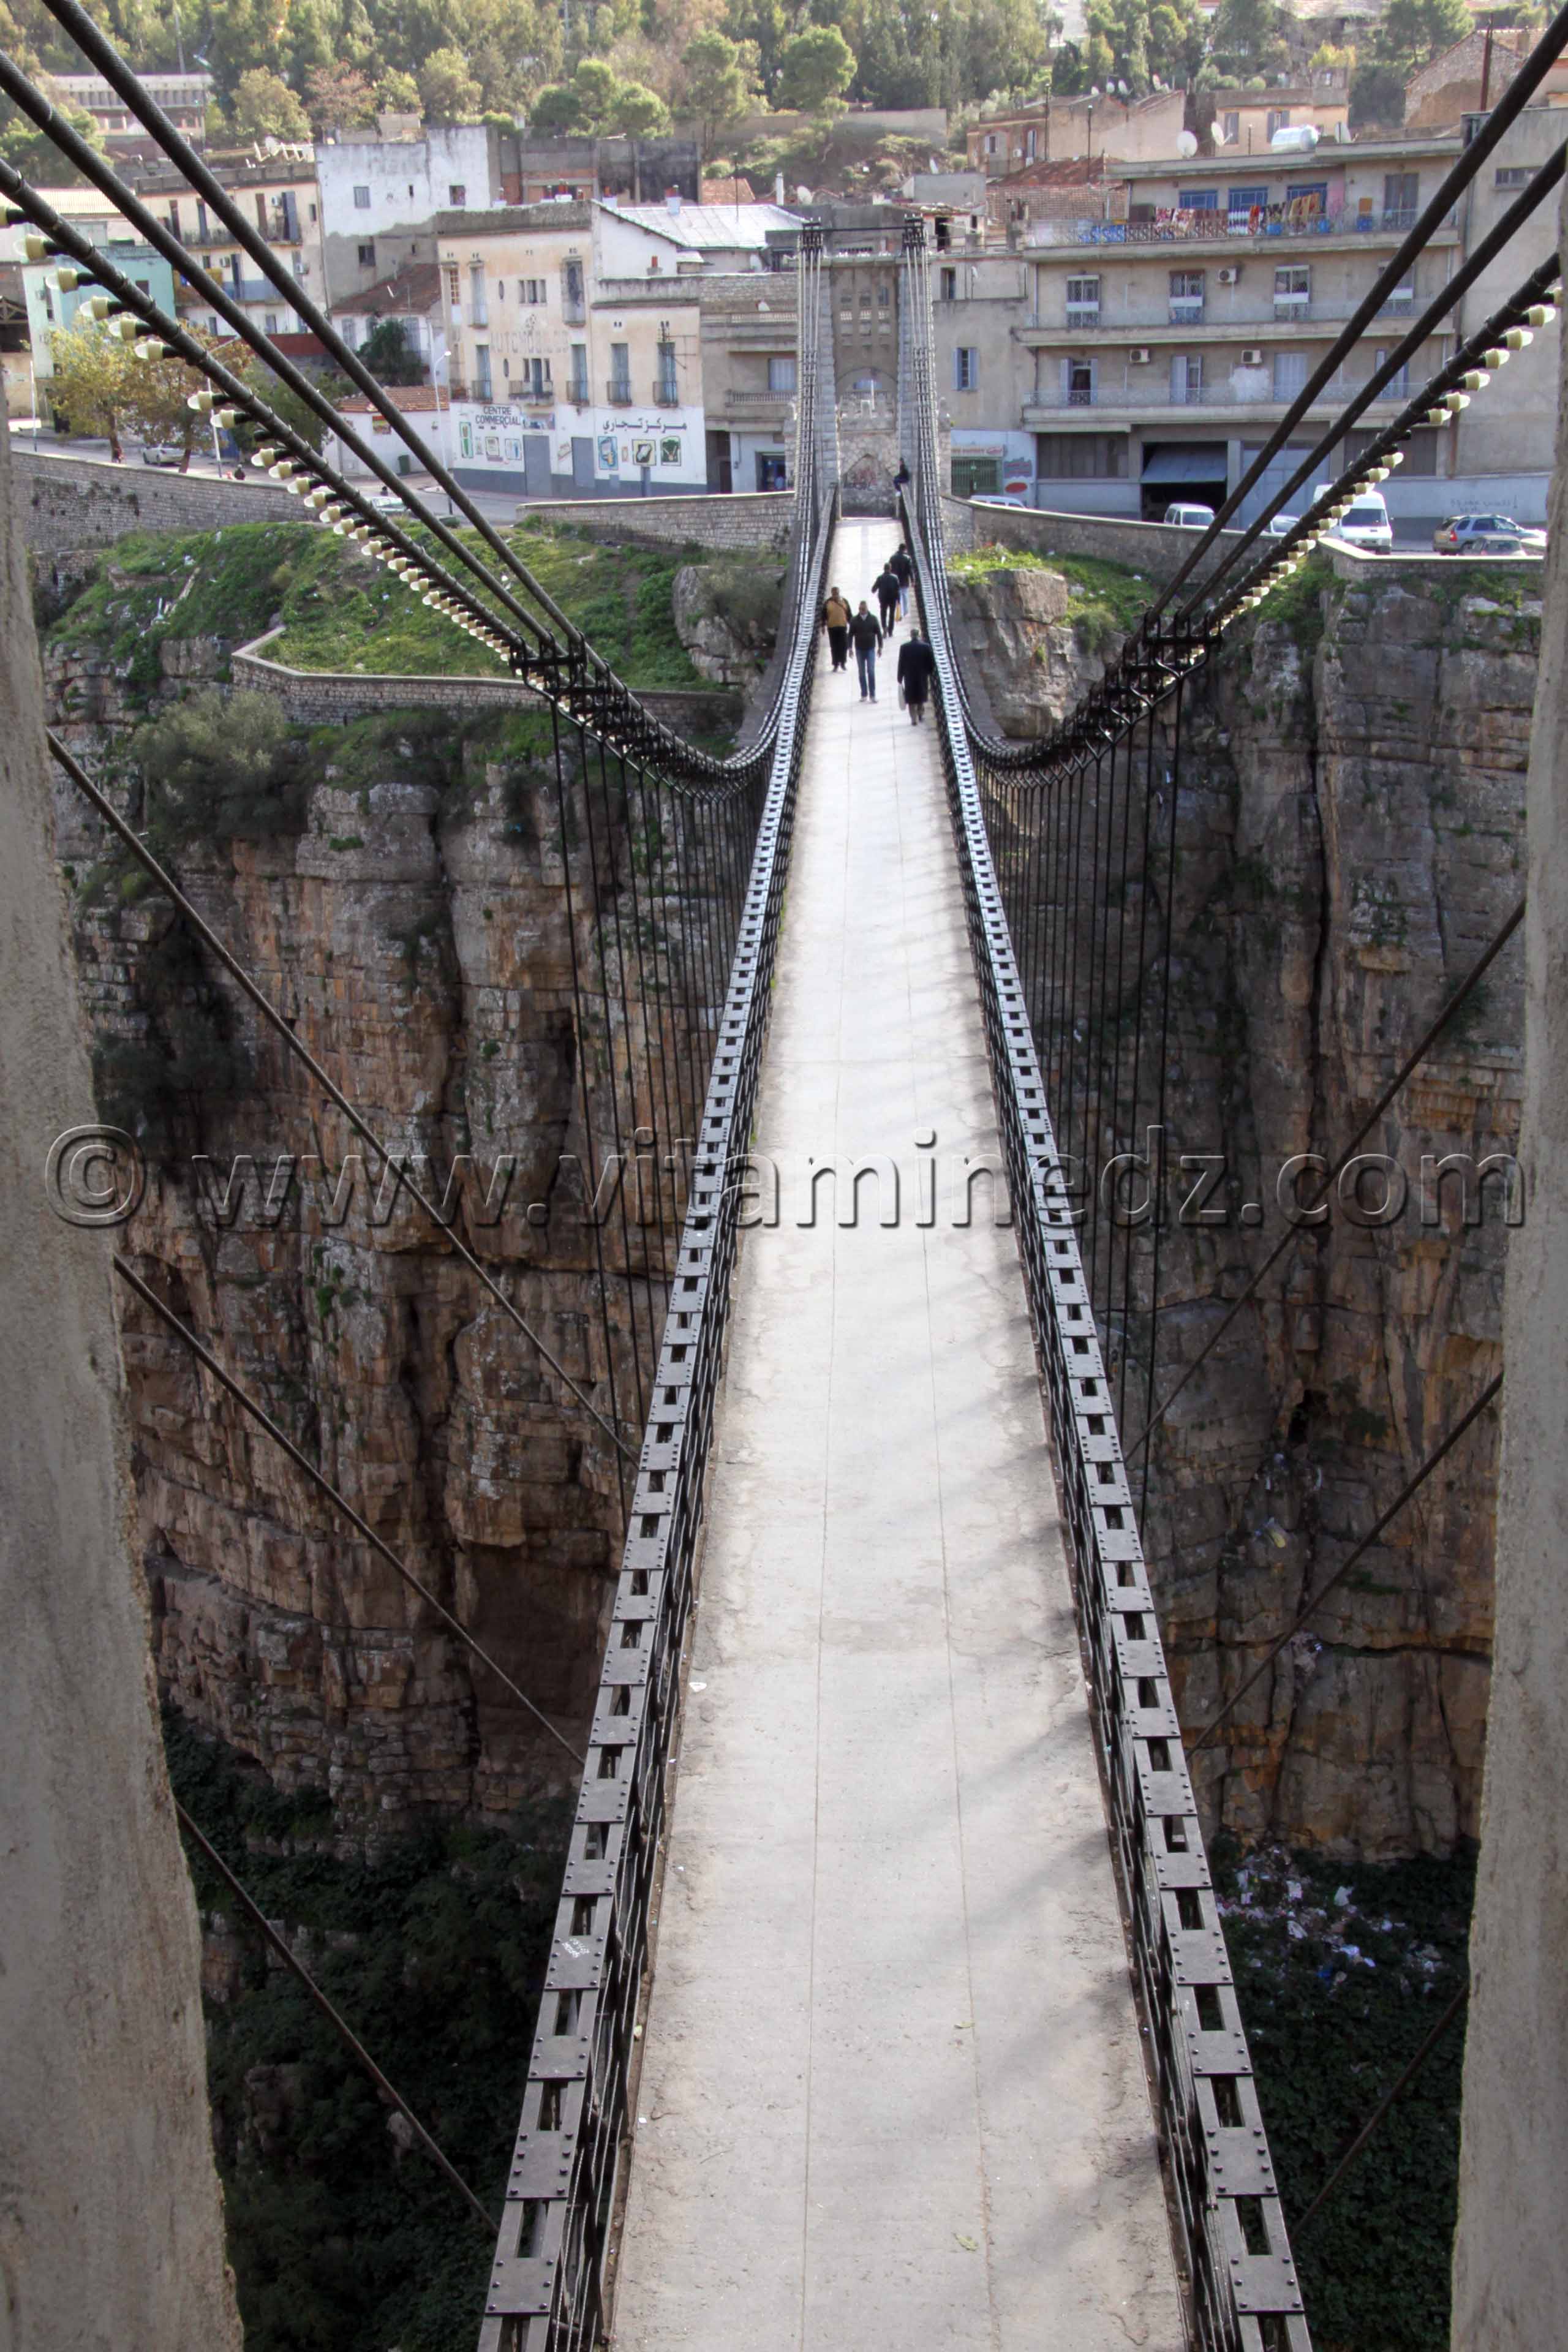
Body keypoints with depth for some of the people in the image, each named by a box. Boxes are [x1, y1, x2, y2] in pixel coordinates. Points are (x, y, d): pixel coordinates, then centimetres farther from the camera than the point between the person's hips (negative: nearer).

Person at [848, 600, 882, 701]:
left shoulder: (873, 619, -1)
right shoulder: (854, 620, 0)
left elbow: (878, 633, 3)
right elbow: (851, 635, 3)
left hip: (871, 649, -1)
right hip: (859, 650, 1)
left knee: (871, 672, -7)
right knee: (862, 673, 5)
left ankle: (872, 695, -4)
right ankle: (864, 695, 11)